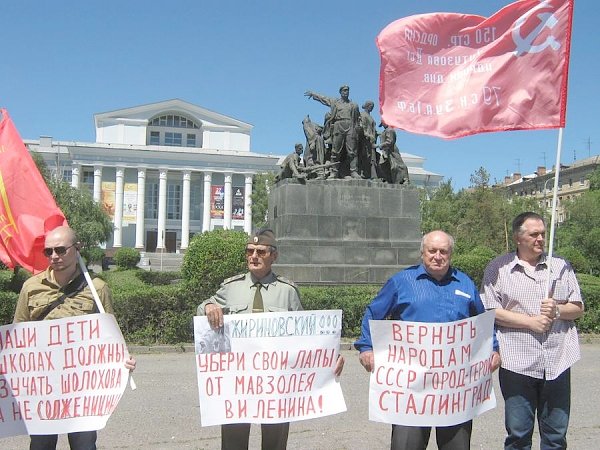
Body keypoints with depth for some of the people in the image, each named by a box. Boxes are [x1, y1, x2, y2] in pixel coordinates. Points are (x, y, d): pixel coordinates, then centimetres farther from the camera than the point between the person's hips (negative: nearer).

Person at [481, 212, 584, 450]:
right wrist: (530, 322, -11)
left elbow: (578, 308, 12)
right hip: (517, 363, -3)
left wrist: (557, 310, -9)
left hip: (557, 362, 3)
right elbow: (489, 311, -5)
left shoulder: (561, 267, 11)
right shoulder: (498, 268, 1)